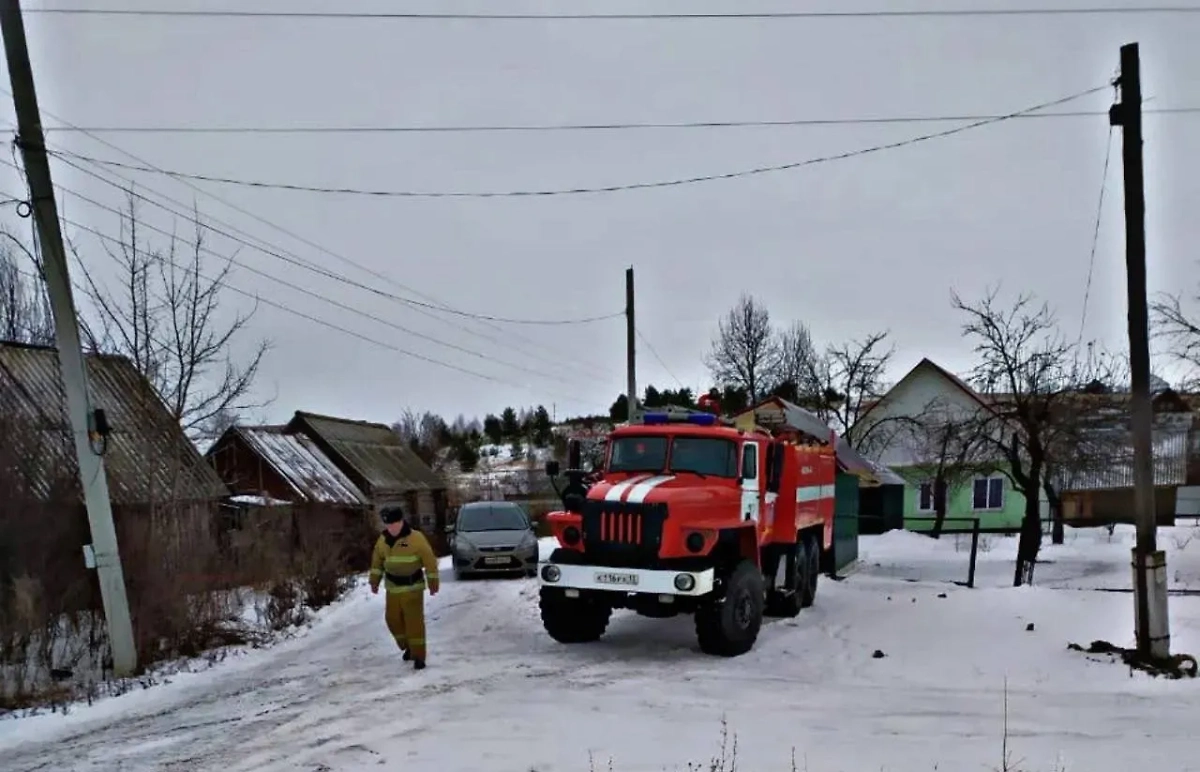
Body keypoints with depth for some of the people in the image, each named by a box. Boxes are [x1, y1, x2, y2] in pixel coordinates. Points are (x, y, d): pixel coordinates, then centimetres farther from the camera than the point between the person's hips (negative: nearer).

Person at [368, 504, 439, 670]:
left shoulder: (416, 538, -15)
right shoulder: (383, 540, 1)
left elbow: (430, 561, -11)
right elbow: (377, 562, 14)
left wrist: (433, 583, -9)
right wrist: (374, 582, 14)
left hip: (412, 587, -5)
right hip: (392, 588, 5)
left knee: (414, 622, -8)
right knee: (393, 619, 10)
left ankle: (418, 656, -1)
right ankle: (408, 647, 31)